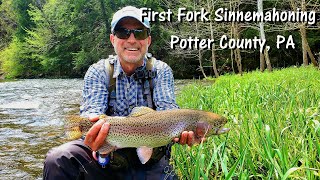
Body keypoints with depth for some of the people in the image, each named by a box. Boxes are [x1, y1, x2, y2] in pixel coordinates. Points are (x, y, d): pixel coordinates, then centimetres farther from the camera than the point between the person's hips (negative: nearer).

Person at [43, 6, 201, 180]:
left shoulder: (161, 71, 0)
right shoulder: (98, 72, -3)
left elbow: (167, 109, -14)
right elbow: (92, 111, -17)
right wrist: (92, 131, -43)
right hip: (106, 158, 0)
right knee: (58, 159, -26)